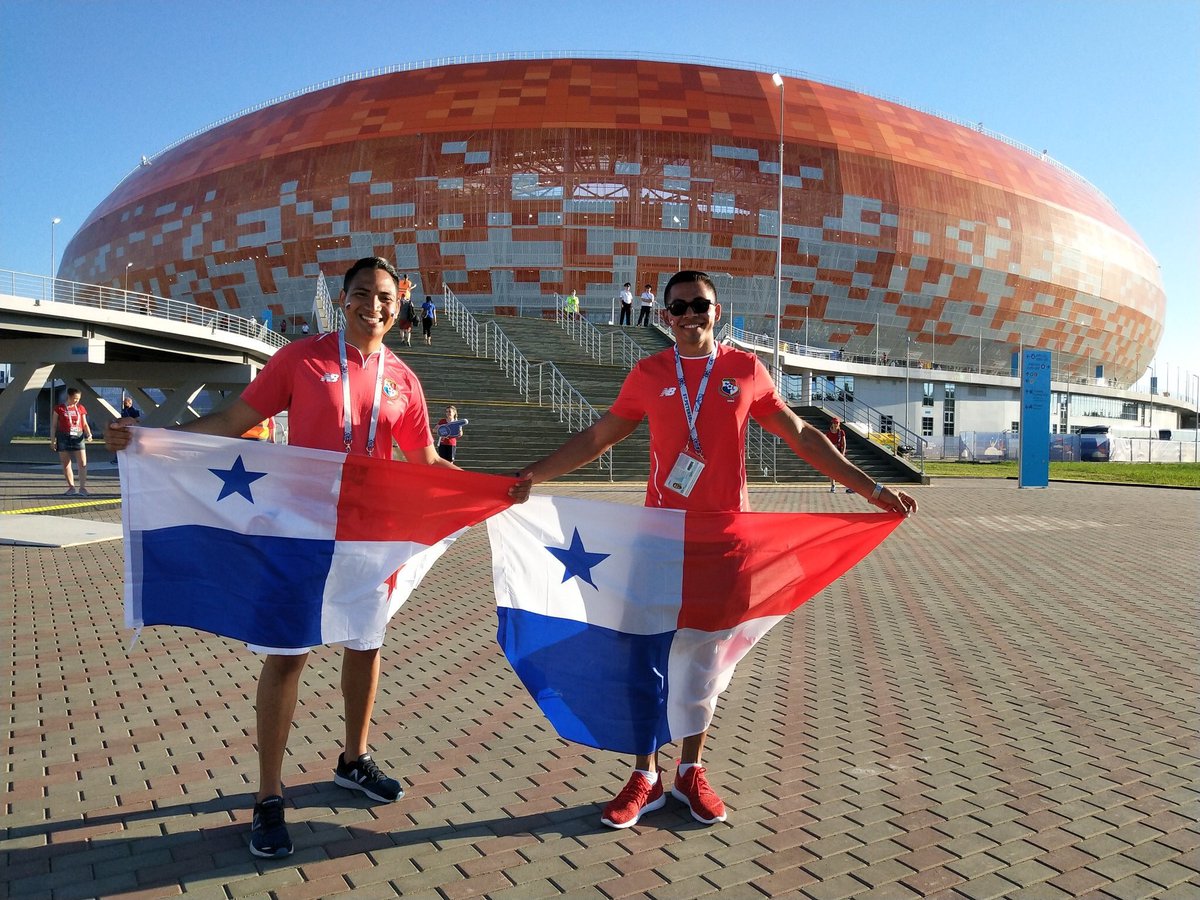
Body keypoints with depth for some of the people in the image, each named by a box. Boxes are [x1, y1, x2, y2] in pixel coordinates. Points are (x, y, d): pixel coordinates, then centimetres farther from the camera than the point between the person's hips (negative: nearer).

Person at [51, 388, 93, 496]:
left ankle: (82, 487, -1)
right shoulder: (59, 408, 1)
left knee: (83, 463, -7)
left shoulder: (80, 408, 8)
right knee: (66, 464, 5)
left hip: (78, 437, 1)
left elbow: (85, 424, 13)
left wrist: (89, 434, -5)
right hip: (63, 437, -1)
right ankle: (71, 487, 15)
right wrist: (52, 440, 0)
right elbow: (53, 425, 4)